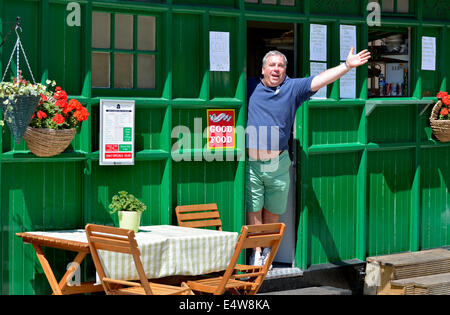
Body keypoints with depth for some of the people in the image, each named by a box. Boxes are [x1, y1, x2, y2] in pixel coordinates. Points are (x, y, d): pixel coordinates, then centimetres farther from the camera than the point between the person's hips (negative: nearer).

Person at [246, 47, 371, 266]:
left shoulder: (293, 88, 7)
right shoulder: (250, 87, 8)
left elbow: (320, 80, -3)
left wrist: (347, 65, -12)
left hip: (278, 163, 1)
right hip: (251, 162, -1)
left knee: (273, 211, 10)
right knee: (253, 211, 0)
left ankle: (267, 250, 25)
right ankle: (256, 252, 9)